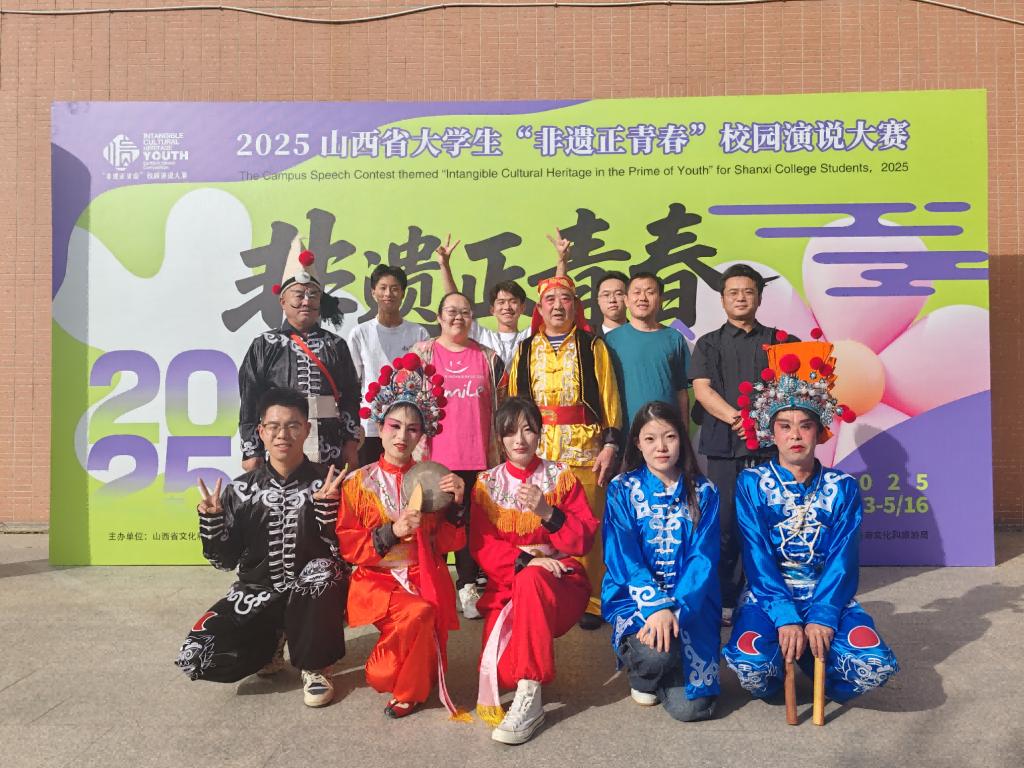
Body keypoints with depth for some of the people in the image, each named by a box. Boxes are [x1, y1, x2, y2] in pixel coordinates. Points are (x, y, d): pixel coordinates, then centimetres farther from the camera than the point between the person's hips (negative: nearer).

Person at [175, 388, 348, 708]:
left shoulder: (329, 482, -8)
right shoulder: (241, 490, -1)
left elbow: (343, 551, -14)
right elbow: (225, 560, 1)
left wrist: (327, 504, -28)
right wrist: (210, 518, -15)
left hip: (312, 597, -2)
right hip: (257, 593, 3)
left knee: (324, 570, -37)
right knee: (195, 658, -16)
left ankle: (314, 667, -10)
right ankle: (269, 644, 16)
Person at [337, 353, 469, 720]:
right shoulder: (359, 482, 1)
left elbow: (451, 543, 3)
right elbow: (347, 545, -4)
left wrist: (456, 504, -14)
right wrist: (392, 532, -17)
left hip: (425, 576, 2)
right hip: (378, 578, -2)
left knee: (428, 619, -27)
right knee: (418, 613, -30)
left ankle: (410, 688, 5)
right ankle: (407, 688, 0)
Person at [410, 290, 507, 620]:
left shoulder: (488, 357, 9)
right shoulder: (422, 352, 4)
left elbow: (502, 407, 12)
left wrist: (499, 453, 8)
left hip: (477, 456, 2)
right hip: (434, 455, -1)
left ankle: (468, 586, 20)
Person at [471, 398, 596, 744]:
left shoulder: (562, 476, 3)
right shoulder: (486, 484, 7)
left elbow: (584, 540, -3)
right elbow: (483, 547, -2)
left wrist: (548, 513, -21)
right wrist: (523, 558, -21)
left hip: (559, 578, -1)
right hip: (506, 582, 1)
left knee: (531, 580, -36)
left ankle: (528, 698, -31)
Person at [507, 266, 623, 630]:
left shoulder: (592, 346, 7)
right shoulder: (526, 350, 13)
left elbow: (609, 398, 2)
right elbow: (514, 402, 12)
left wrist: (610, 444, -5)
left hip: (584, 449, -2)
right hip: (537, 451, 2)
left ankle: (590, 602, 13)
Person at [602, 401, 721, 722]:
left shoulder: (703, 492, 2)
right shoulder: (622, 490, -2)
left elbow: (703, 559, -5)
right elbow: (624, 559, -9)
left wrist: (675, 609, -20)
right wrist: (657, 607, -23)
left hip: (691, 604, 1)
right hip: (635, 598, -1)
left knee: (690, 707, -14)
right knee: (656, 651, -32)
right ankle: (641, 675, 6)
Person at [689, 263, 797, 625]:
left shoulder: (778, 340, 14)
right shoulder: (709, 344, 13)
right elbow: (702, 389, -1)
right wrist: (735, 417, -16)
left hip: (768, 443, 1)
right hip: (724, 445, 0)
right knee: (725, 523, 0)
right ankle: (724, 600, 8)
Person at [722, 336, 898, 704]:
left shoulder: (843, 488, 2)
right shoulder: (751, 484, -3)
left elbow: (842, 559, -6)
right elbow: (757, 559, -10)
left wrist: (822, 618, -20)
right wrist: (786, 618, -22)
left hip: (828, 597, 2)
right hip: (767, 596, -2)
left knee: (877, 666, -25)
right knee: (750, 664, -31)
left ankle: (809, 661, 6)